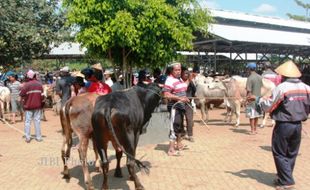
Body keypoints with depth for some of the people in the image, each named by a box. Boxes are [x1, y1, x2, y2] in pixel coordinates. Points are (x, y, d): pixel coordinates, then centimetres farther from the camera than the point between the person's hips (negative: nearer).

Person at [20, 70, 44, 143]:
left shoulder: (26, 85, -11)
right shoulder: (39, 84, -2)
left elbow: (21, 95, -9)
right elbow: (42, 95, 1)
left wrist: (23, 103, 9)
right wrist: (41, 104, 10)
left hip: (28, 106, -2)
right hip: (38, 106, 3)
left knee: (27, 121, 6)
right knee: (37, 121, 8)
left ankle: (27, 138, 5)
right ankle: (38, 137, 10)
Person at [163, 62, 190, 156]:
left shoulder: (179, 79, 13)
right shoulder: (170, 80, -17)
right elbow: (166, 95, -25)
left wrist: (184, 98, 11)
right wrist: (179, 98, -26)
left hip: (181, 106, 10)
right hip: (174, 106, -10)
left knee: (180, 125, 21)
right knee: (174, 126, -12)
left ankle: (179, 144, 38)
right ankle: (171, 149, -8)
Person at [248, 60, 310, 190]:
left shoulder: (281, 88, -16)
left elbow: (268, 106, -10)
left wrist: (257, 99, 4)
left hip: (283, 125, -6)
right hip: (298, 125, 6)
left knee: (280, 154, 6)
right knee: (291, 154, 16)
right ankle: (284, 178, 25)